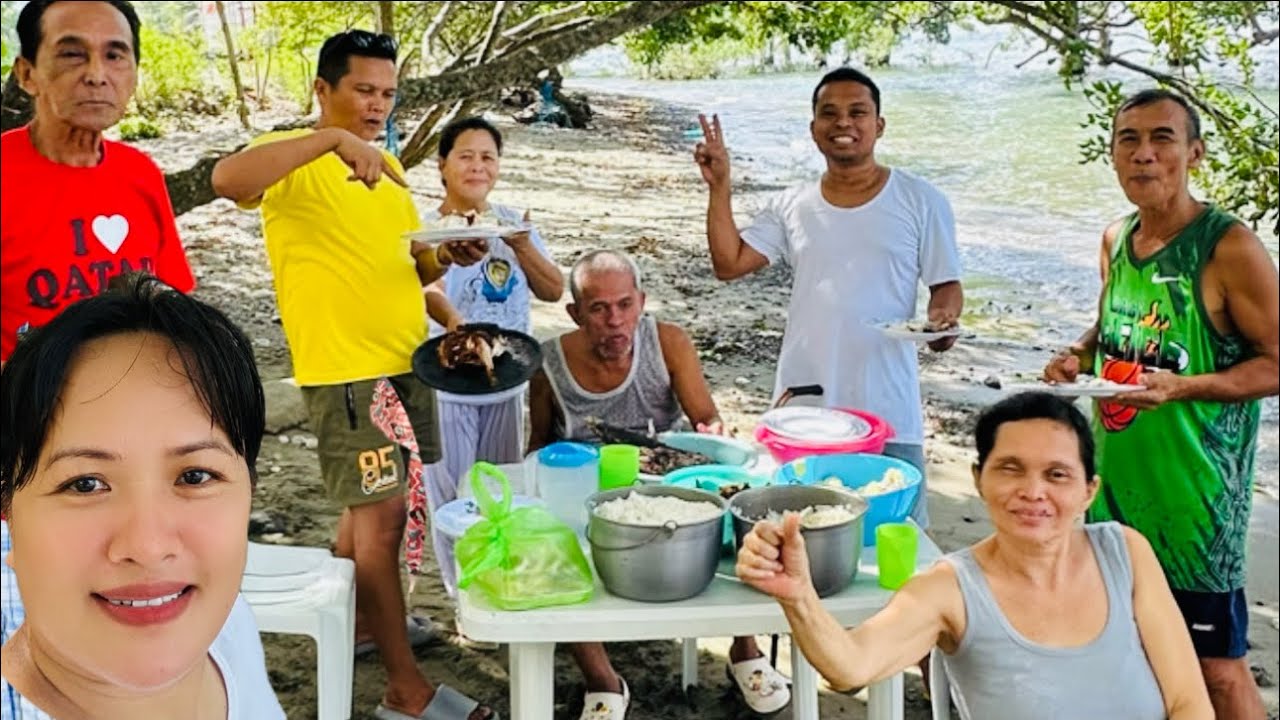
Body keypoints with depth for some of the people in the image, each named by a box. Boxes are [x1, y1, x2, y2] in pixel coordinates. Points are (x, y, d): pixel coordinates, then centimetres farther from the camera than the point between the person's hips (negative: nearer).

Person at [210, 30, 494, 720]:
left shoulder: (386, 167, 16)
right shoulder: (295, 158, -9)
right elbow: (228, 179, -31)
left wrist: (445, 257, -2)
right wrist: (332, 138, -36)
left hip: (405, 360, 8)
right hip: (345, 367, -8)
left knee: (374, 502, 20)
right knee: (383, 512, -7)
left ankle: (357, 616, 40)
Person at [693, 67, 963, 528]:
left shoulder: (921, 202, 0)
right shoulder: (792, 206, 8)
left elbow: (946, 284, 3)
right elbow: (728, 264, 3)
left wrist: (943, 317, -18)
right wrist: (719, 187, -4)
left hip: (887, 412, -2)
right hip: (800, 406, 3)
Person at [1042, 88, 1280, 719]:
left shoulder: (1229, 248, -14)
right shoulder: (1116, 240, 6)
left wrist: (1179, 387, -25)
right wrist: (1077, 356, 1)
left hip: (1194, 483, -6)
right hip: (1114, 473, 7)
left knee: (1216, 662, 2)